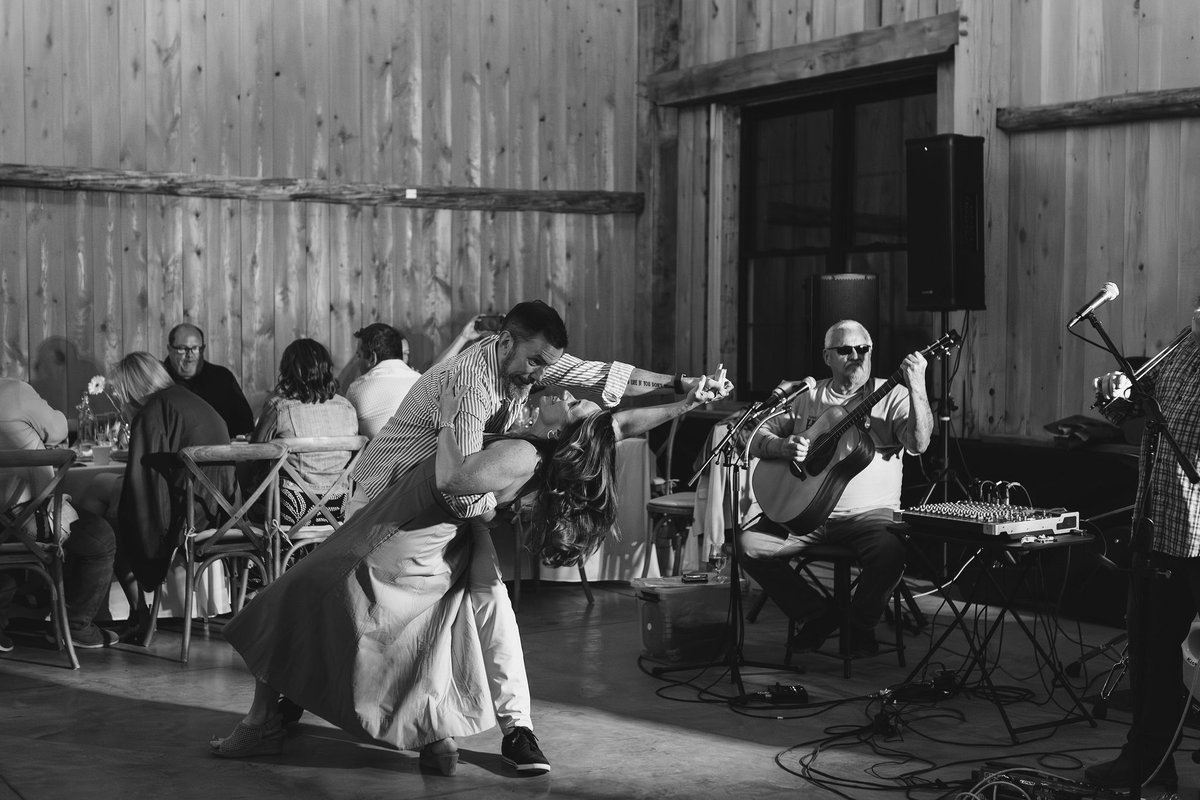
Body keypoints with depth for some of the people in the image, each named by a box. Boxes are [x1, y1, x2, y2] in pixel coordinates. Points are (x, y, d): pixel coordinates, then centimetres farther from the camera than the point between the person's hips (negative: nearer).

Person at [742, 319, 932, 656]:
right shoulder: (808, 398, 12)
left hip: (869, 514, -3)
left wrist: (917, 388, -29)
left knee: (890, 552, -34)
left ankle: (861, 623, -1)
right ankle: (818, 615, 4)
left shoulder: (891, 396, 1)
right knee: (750, 544, -16)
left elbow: (918, 443, -16)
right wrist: (783, 446, -11)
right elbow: (759, 438, 12)